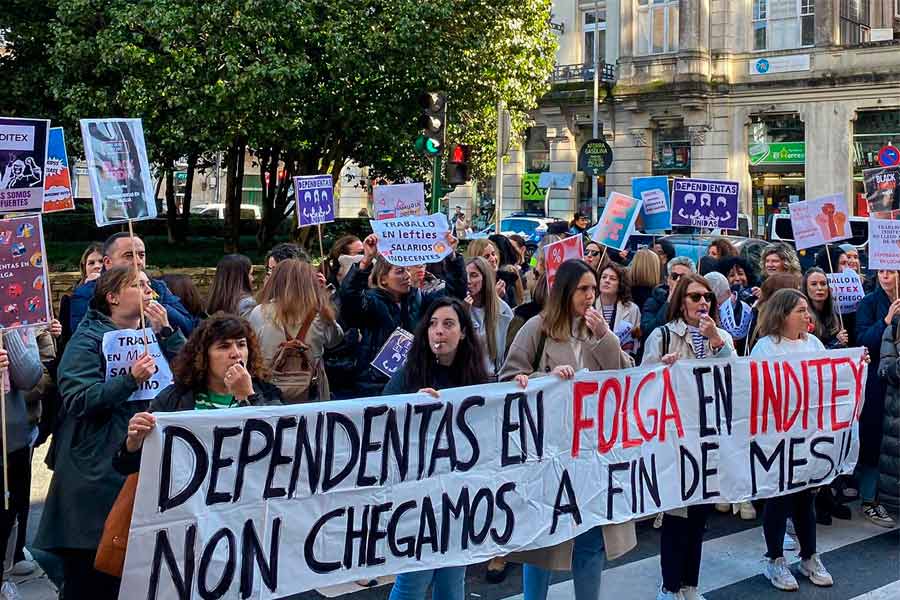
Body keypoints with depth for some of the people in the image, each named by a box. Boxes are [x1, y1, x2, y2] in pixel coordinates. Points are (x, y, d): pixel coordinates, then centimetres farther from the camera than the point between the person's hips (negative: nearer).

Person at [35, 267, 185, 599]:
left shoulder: (152, 332, 14)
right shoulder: (88, 339, -5)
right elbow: (77, 400, -17)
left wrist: (165, 332, -6)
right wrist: (130, 379, -26)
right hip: (99, 468, -5)